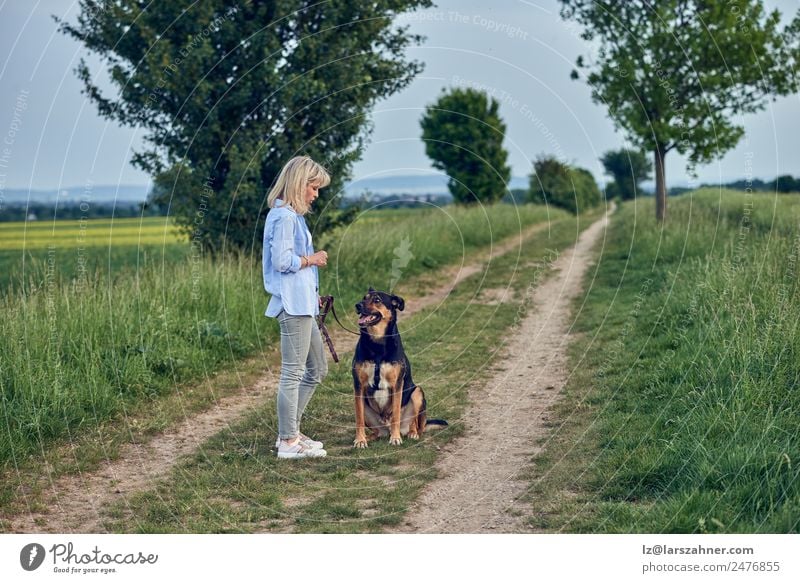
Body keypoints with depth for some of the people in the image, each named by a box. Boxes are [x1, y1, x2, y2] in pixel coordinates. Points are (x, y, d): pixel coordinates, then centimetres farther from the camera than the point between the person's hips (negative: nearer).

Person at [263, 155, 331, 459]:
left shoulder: (291, 215, 17)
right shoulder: (284, 216, -14)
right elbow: (282, 261, -22)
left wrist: (312, 294, 15)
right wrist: (312, 259, -6)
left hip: (302, 304, 11)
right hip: (293, 305, -11)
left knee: (317, 370, 16)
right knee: (293, 373, -4)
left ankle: (290, 431, 21)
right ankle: (288, 442, 3)